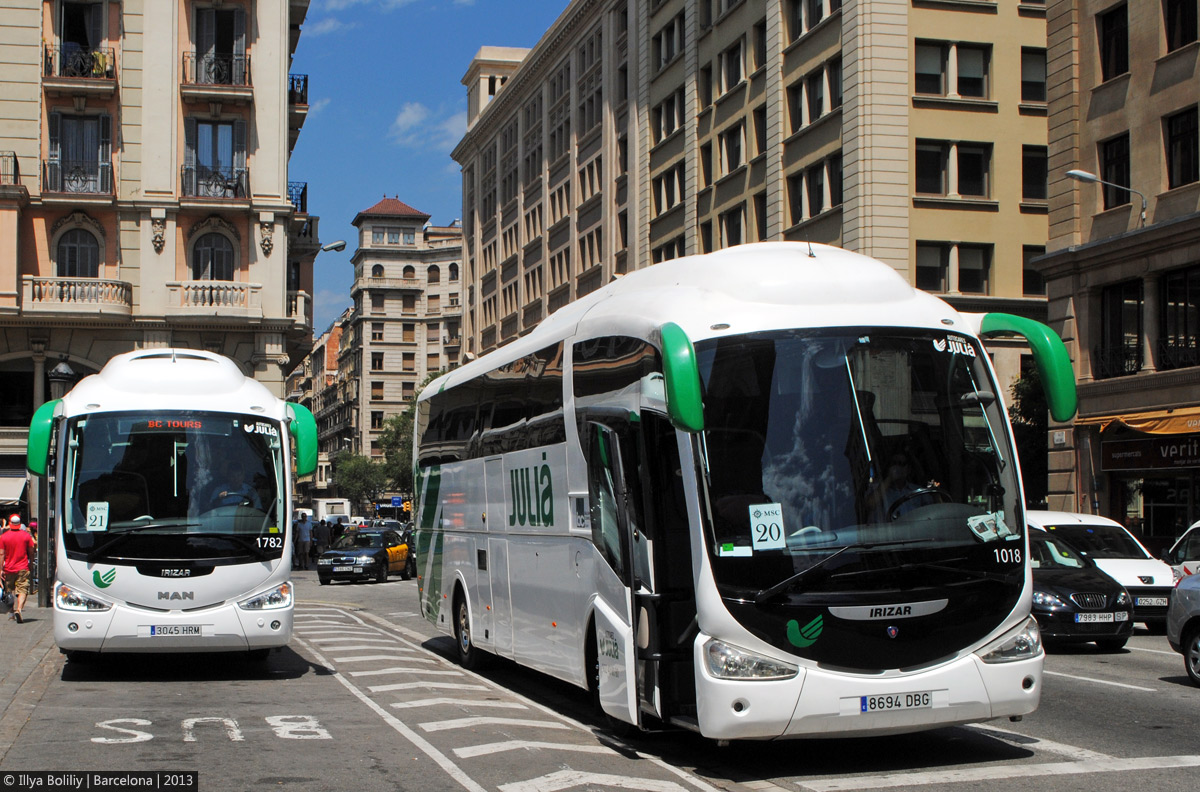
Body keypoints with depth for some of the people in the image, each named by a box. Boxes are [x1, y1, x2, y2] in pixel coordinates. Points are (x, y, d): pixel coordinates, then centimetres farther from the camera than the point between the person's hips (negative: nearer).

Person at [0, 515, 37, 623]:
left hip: (9, 569, 1)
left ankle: (11, 613, 23)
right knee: (22, 590, -4)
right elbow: (32, 549, 2)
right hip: (23, 568, -1)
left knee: (10, 591, 16)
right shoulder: (26, 535, -4)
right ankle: (19, 609, -26)